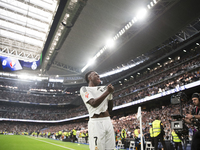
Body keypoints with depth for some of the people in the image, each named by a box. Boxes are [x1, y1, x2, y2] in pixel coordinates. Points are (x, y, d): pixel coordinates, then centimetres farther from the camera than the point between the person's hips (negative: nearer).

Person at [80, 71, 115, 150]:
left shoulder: (103, 88, 19)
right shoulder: (84, 89, 3)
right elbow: (93, 103, -14)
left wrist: (110, 93, 6)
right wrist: (107, 92, -11)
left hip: (108, 121, 6)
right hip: (96, 122, -6)